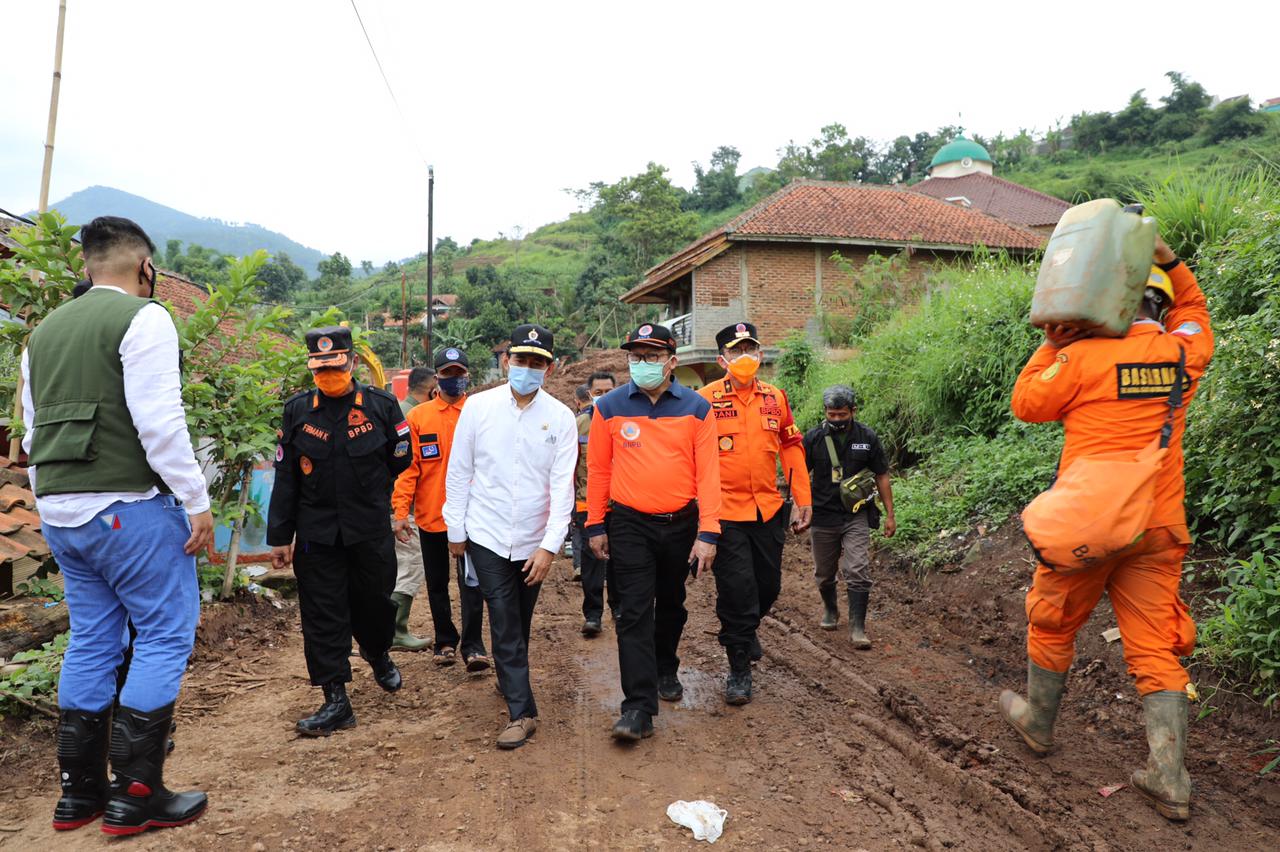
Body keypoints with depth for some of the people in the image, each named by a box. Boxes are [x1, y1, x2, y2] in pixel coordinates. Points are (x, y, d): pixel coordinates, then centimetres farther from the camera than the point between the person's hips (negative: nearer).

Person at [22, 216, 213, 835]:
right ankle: (135, 795, 5)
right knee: (164, 636, 1)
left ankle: (79, 792, 23)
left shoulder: (44, 331, 16)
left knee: (90, 641, 15)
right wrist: (196, 502, -13)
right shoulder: (143, 318, -9)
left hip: (59, 512, 8)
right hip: (129, 508, -8)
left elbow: (33, 431, 18)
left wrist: (53, 505, 23)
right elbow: (159, 422, -17)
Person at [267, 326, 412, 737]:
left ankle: (378, 655, 44)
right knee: (322, 616, 2)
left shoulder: (382, 405, -3)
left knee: (374, 603, 12)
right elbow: (285, 478, 4)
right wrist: (280, 536, 4)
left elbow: (400, 462, 6)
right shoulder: (297, 410, 2)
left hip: (372, 531, -1)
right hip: (316, 533, 1)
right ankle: (336, 702, 12)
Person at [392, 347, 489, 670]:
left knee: (471, 581, -4)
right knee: (437, 583, 14)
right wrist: (401, 511, -7)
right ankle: (445, 641, 29)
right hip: (430, 514, 2)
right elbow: (408, 466, -1)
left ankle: (473, 644, 3)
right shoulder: (418, 416, 1)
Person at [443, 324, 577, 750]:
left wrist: (549, 546, -14)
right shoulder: (478, 406, -5)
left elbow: (562, 486, -8)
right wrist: (455, 530, 3)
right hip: (487, 535, -1)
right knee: (504, 622, -4)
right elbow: (459, 472, 1)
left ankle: (510, 679, 40)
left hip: (533, 540, 1)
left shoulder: (560, 417, -5)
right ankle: (522, 711, 3)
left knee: (520, 622, 16)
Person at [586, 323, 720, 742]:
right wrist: (595, 526, 2)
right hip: (629, 525, -1)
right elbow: (598, 469, 2)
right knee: (634, 613, -7)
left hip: (680, 523, 2)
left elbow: (707, 473, -7)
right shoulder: (609, 408, -3)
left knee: (671, 605, 19)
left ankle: (666, 671, 42)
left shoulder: (696, 408, -4)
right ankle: (638, 707, -3)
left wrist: (707, 534, -12)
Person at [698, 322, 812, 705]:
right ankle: (739, 669, 14)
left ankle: (748, 629, 47)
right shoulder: (706, 399, -7)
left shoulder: (775, 397, 6)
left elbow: (791, 447, 11)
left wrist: (803, 500, 9)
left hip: (768, 510, 4)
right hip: (725, 512, -4)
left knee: (768, 585, 15)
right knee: (736, 588, -3)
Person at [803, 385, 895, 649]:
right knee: (824, 573, 14)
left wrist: (890, 514, 3)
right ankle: (830, 610, 40)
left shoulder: (867, 437, -2)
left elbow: (882, 476, 4)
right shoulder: (813, 438, -5)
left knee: (858, 572, -11)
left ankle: (857, 628, -3)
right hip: (822, 516, 1)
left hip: (856, 516, -1)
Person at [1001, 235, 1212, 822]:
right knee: (1154, 646, 8)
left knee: (1052, 624, 16)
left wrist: (1052, 345, 8)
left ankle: (1038, 722, 34)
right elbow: (1193, 310, 27)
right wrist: (1167, 260, 20)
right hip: (1158, 529, 4)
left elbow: (1027, 404, 2)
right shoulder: (1181, 354, 4)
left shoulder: (1084, 357, -10)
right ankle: (1170, 780, 6)